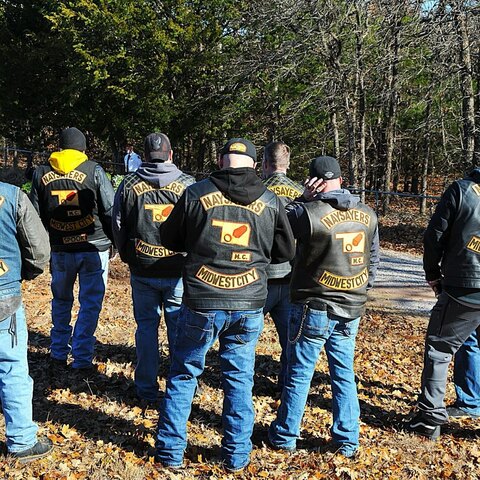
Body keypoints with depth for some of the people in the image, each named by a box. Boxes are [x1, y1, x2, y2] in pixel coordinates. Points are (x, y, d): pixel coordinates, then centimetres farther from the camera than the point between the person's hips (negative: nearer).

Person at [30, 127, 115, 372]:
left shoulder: (41, 174, 3)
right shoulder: (94, 171, -7)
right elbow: (111, 211, -6)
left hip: (60, 249, 3)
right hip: (94, 248, -3)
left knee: (61, 301, 21)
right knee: (90, 304, 7)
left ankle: (58, 354, 28)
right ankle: (82, 359, 9)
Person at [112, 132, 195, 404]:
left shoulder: (129, 185, -3)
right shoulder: (188, 184, -7)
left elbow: (118, 226, 4)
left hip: (142, 271, 1)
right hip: (178, 271, -1)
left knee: (146, 327, 12)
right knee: (179, 329, 10)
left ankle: (147, 389, 20)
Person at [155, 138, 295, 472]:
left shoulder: (196, 193, -5)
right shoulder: (270, 201, 0)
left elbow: (169, 238, 8)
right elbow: (286, 252, 10)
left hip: (202, 303, -1)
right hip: (249, 305, 2)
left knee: (183, 375, 15)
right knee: (239, 379, 14)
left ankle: (171, 452, 24)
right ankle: (237, 456, 24)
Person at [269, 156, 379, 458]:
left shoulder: (308, 212, -17)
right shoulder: (367, 214, 3)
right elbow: (373, 258, 12)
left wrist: (304, 198, -2)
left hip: (314, 308, -5)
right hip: (352, 309, 5)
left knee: (299, 374, 8)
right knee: (344, 373, 15)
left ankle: (285, 436, 22)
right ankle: (348, 441, 22)